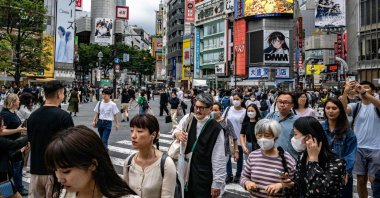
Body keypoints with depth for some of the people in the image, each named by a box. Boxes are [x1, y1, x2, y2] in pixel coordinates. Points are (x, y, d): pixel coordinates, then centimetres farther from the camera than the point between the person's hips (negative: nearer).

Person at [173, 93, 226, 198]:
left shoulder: (216, 129, -15)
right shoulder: (188, 119, -4)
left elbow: (218, 158, -13)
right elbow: (177, 130, 15)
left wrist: (217, 183, -10)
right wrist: (177, 133, -10)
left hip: (204, 176, -4)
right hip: (186, 171, 4)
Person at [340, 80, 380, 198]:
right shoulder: (356, 106, 4)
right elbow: (343, 109, -17)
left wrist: (364, 93, -38)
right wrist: (346, 91, -31)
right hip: (358, 148, 2)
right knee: (361, 180, 11)